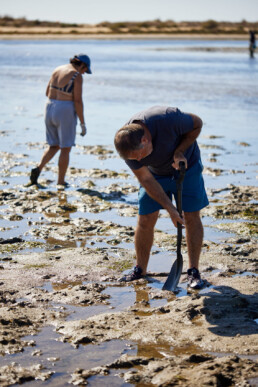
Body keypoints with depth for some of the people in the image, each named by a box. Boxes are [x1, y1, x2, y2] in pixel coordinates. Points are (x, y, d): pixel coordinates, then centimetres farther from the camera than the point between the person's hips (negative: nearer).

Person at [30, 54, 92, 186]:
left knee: (54, 146, 19)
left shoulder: (57, 70, 11)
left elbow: (47, 92, 16)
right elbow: (78, 101, -15)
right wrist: (83, 123, -9)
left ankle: (38, 168, -1)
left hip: (50, 110, 7)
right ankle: (61, 181, 11)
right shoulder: (77, 76, -12)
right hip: (65, 112, -7)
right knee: (66, 149, 7)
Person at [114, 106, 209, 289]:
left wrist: (179, 151, -26)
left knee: (192, 216, -6)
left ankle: (194, 270, 5)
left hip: (186, 165, -2)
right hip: (155, 173, 2)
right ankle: (140, 269, 14)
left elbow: (197, 123, -17)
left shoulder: (168, 119, -38)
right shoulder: (128, 145, -27)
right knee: (145, 220, -3)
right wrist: (169, 207, -22)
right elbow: (146, 180, -18)